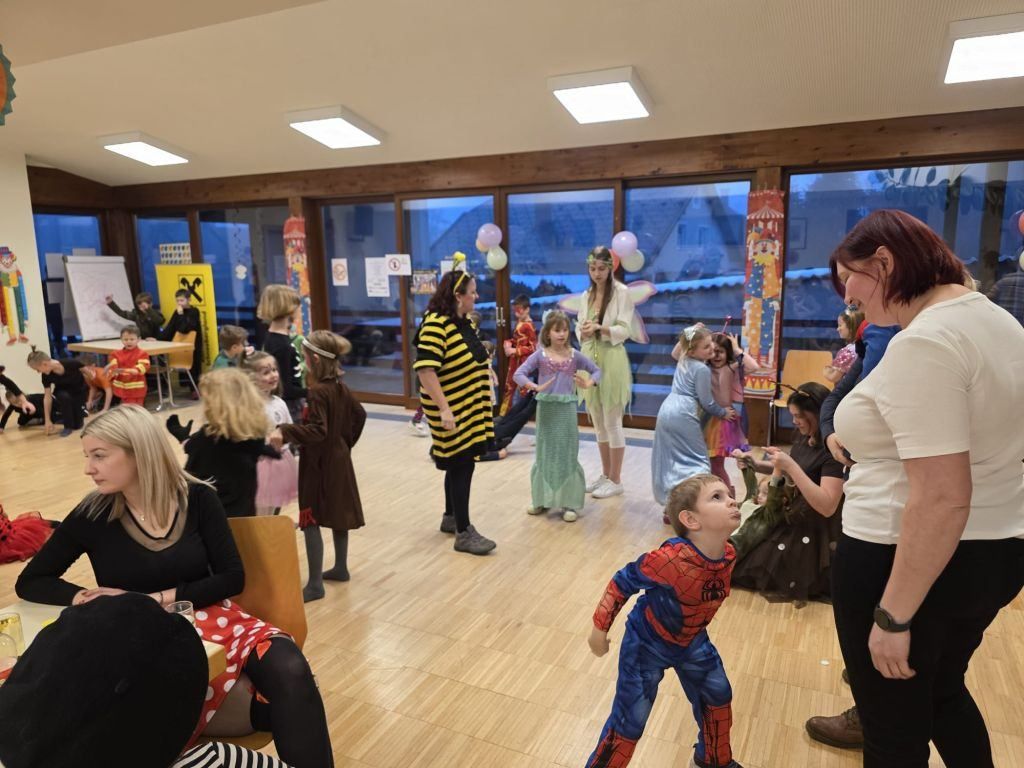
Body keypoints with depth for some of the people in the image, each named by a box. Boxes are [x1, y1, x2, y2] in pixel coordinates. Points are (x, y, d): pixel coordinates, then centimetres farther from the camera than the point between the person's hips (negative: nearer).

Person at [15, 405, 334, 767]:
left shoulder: (197, 498, -3)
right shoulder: (92, 516, -2)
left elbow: (232, 578, -2)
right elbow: (29, 582, 9)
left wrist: (156, 598, -11)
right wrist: (84, 598, -10)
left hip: (210, 620, 1)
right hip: (145, 637, -1)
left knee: (290, 671, -32)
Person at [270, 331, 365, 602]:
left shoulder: (317, 392, -21)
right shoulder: (340, 387, 4)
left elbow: (317, 430, -30)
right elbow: (359, 415, 14)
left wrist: (284, 431, -34)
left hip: (319, 464, -9)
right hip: (340, 459, 9)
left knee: (311, 522, -2)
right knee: (339, 513, 18)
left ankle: (315, 584, 2)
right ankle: (340, 568, 31)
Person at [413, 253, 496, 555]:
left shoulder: (465, 322, 7)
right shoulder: (436, 325, -21)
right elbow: (425, 370, -27)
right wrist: (444, 409, -30)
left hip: (470, 408, 9)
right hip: (452, 411, -9)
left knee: (459, 463, 18)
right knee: (461, 465, -3)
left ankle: (450, 517, 34)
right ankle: (464, 533, 7)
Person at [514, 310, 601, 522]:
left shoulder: (575, 355, 1)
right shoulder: (540, 355, -2)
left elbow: (596, 370, 8)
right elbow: (518, 374, -9)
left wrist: (588, 383, -13)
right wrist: (535, 387, -26)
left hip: (566, 410, 0)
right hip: (546, 409, 0)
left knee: (567, 455, 3)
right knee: (545, 455, 9)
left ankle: (569, 503, 10)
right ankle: (543, 500, 22)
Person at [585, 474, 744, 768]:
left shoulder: (728, 554, -16)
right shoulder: (669, 558, -38)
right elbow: (621, 583, -24)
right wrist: (600, 628, -16)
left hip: (691, 641, 7)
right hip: (647, 643, -7)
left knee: (718, 695, 22)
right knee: (630, 720, 0)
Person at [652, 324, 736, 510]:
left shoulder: (683, 360, 12)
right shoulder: (702, 369, -11)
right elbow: (706, 402, -5)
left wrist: (686, 337, 29)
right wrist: (723, 413, 12)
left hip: (665, 411, 9)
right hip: (683, 415, -9)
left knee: (670, 460, 15)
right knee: (698, 460, 1)